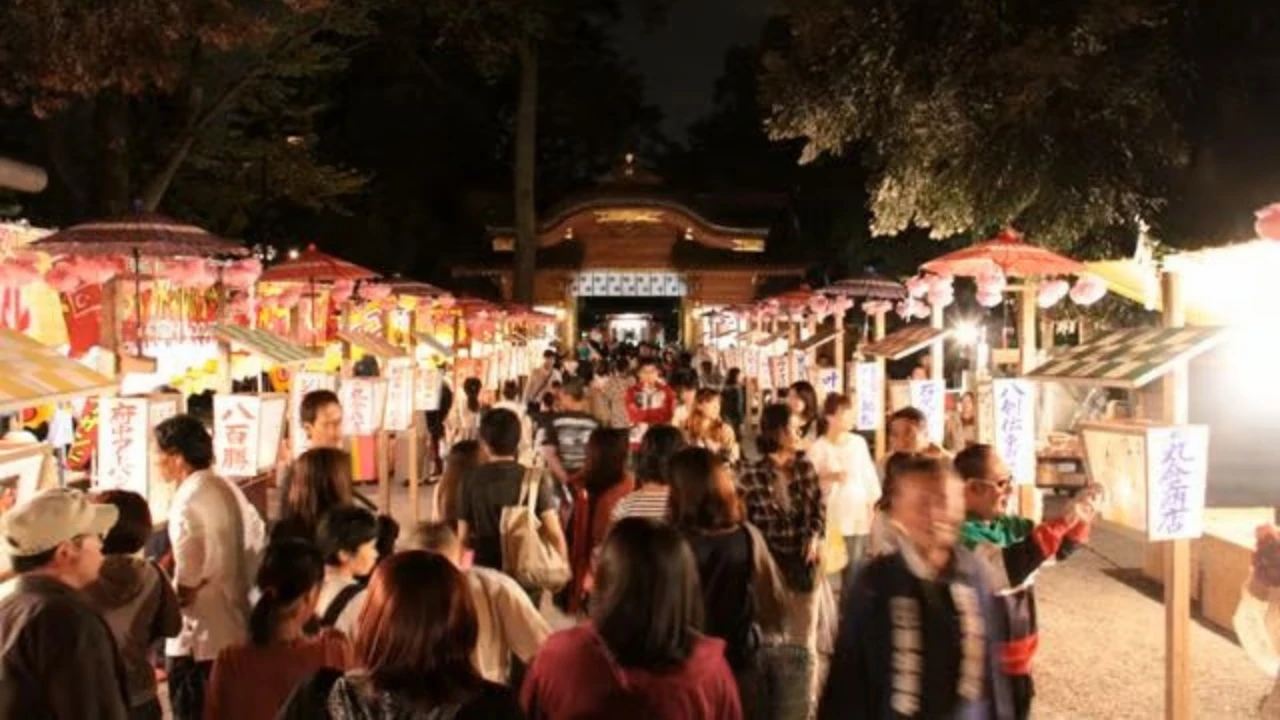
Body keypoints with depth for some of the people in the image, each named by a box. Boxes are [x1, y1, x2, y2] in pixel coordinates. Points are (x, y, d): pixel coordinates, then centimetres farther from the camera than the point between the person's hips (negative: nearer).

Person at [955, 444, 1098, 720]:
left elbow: (1058, 549, 17)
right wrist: (1062, 522, -36)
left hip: (1017, 661, 9)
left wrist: (1080, 518, -3)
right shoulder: (959, 536, -23)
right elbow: (1007, 567, -37)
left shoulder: (1009, 525, 5)